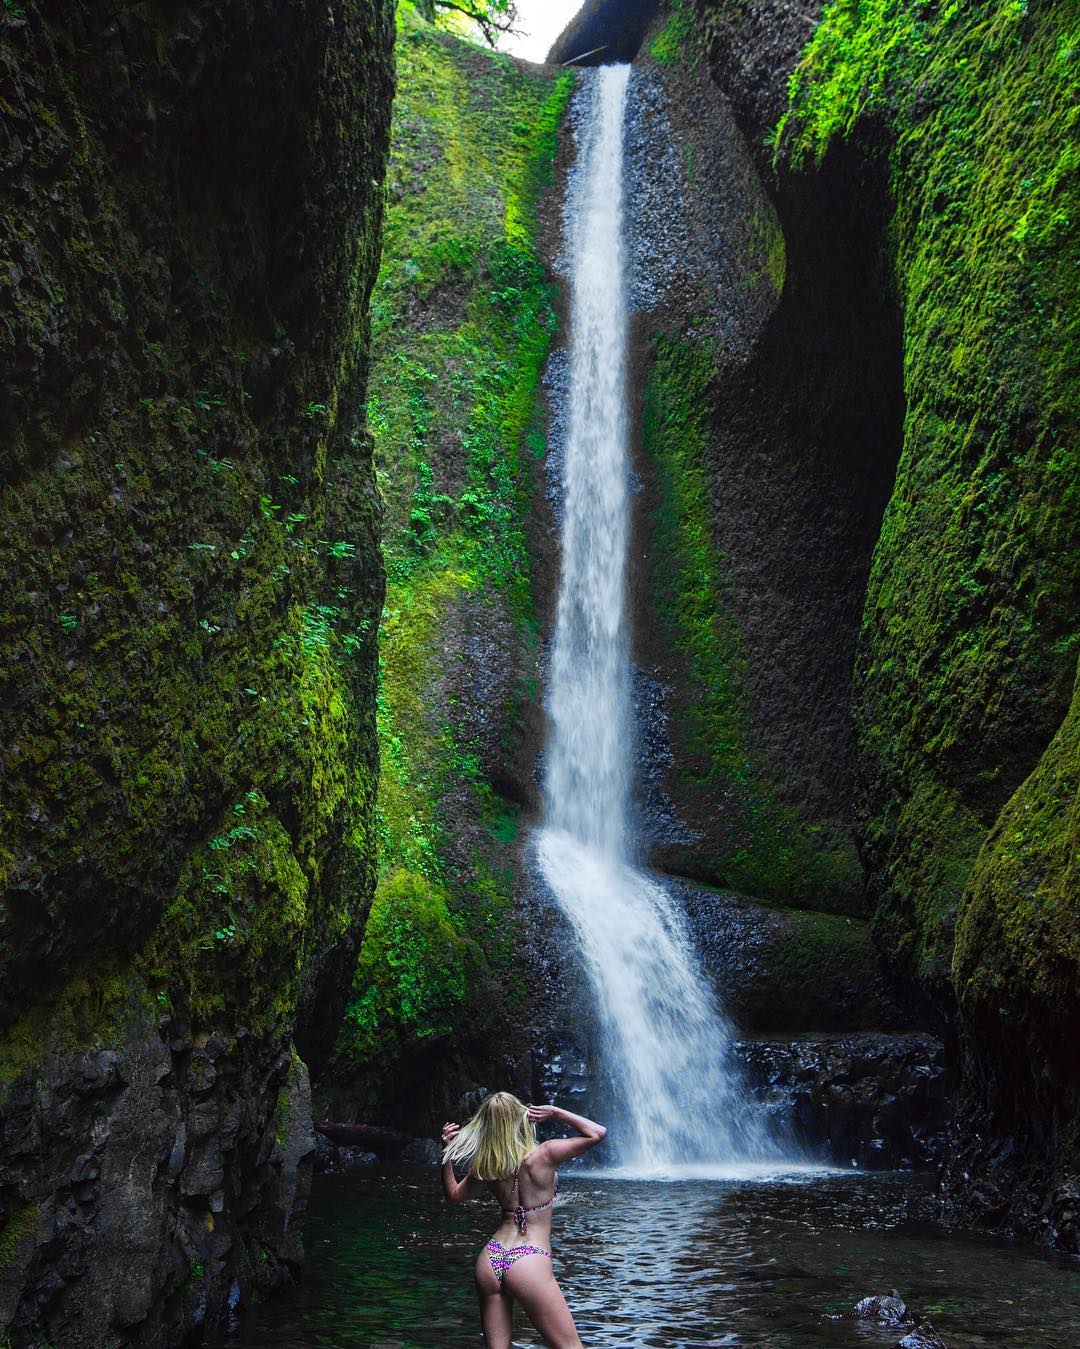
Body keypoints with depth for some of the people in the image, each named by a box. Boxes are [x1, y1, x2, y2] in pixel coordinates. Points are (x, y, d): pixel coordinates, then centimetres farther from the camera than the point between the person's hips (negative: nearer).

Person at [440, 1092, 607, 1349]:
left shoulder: (485, 1166, 2)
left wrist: (447, 1153, 18)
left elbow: (454, 1195, 21)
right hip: (529, 1261, -5)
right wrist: (555, 1113, -1)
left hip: (490, 1260, 5)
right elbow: (597, 1132, -4)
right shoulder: (544, 1154, -11)